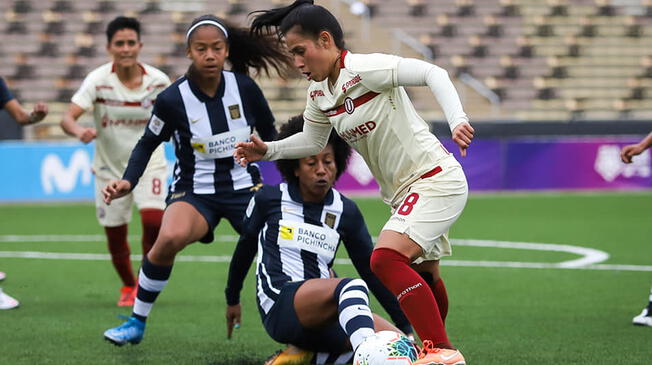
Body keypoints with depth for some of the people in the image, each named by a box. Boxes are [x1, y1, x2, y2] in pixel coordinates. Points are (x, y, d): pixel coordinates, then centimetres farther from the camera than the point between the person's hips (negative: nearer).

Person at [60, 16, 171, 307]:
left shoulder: (158, 81, -11)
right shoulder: (98, 80, -17)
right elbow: (67, 118, -27)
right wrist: (79, 131, -48)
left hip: (149, 162, 0)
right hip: (110, 168, 0)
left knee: (153, 219, -22)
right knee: (115, 235, 7)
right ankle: (128, 286, 35)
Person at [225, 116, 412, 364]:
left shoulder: (345, 211, 12)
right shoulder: (269, 199, 5)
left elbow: (371, 271, 16)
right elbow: (245, 248, 20)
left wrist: (406, 327, 12)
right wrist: (232, 299, 30)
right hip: (280, 305, -5)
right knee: (352, 286, -34)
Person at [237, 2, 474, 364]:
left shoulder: (365, 69, -19)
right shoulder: (319, 93, 7)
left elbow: (433, 73, -25)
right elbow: (313, 141, 22)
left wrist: (457, 119, -38)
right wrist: (268, 151, 8)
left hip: (436, 178, -9)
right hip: (405, 193, 9)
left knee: (385, 259, -24)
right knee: (423, 276, 20)